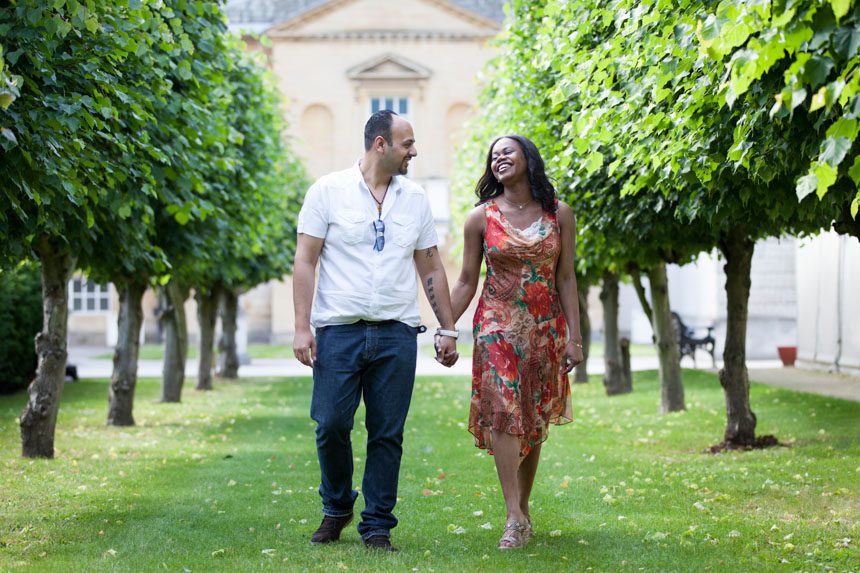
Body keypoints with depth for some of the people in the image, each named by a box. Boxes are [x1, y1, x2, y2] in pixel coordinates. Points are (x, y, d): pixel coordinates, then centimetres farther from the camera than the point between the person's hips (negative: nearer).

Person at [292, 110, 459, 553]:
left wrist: (448, 329, 11)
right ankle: (336, 508, 20)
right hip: (339, 330, -3)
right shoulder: (329, 191, 1)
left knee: (387, 433, 2)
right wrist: (302, 327, -9)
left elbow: (431, 269, 16)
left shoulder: (415, 199, 12)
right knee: (331, 425, -4)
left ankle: (377, 526, 11)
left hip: (396, 333, 3)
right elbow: (305, 261, -1)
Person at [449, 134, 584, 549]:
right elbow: (467, 281, 5)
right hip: (497, 326, -1)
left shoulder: (558, 215, 4)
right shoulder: (481, 217, 2)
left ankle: (523, 509, 16)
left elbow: (566, 279, 4)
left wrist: (574, 336, -1)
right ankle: (515, 518, -16)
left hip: (545, 328, 1)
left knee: (534, 421, 5)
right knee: (503, 413, -13)